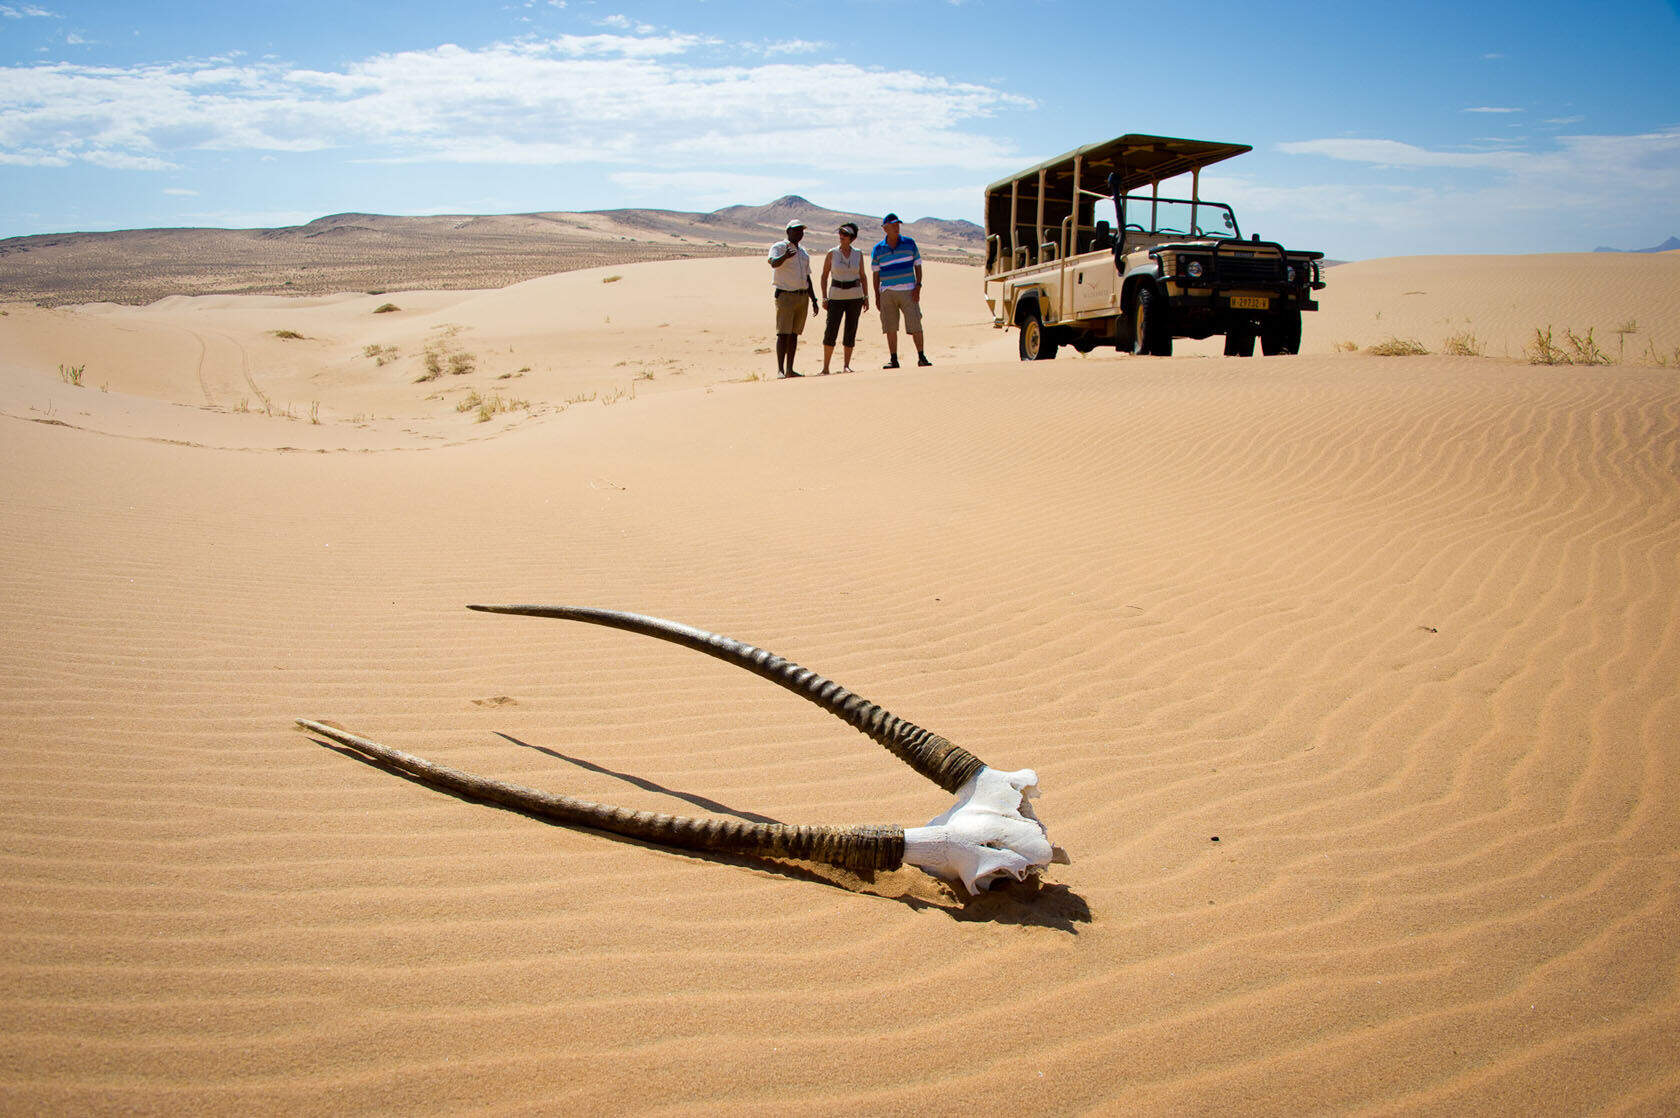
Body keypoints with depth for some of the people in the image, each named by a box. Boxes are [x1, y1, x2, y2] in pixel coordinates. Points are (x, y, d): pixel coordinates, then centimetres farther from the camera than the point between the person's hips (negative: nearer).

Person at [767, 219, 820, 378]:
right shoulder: (779, 247, -3)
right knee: (783, 333, -12)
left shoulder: (804, 253, 19)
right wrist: (785, 256, -46)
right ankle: (780, 370, -13)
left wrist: (813, 299, 18)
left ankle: (789, 369, 10)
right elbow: (774, 263, -25)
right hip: (785, 295, -7)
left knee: (794, 334, 7)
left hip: (803, 296, 7)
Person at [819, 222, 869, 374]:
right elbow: (824, 276, 3)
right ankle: (825, 367, -2)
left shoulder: (858, 254, 5)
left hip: (855, 296, 2)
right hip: (836, 296, -2)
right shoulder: (832, 253, -1)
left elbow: (862, 276, 12)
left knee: (851, 331, 1)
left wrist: (866, 296, 6)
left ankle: (846, 366, 9)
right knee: (830, 331, -8)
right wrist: (824, 297, -4)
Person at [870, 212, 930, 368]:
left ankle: (921, 357, 3)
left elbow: (918, 266, 8)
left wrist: (918, 287, -4)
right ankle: (893, 359, 8)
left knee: (915, 324, -6)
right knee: (890, 327, 1)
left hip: (908, 291, -1)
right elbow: (876, 274, 8)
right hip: (887, 292, 1)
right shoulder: (878, 249, 5)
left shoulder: (910, 243, 5)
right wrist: (877, 297, 3)